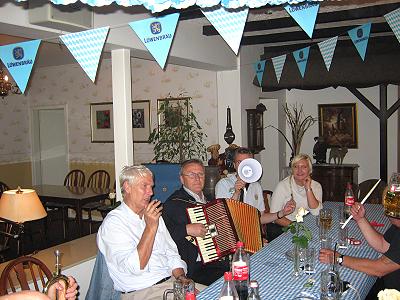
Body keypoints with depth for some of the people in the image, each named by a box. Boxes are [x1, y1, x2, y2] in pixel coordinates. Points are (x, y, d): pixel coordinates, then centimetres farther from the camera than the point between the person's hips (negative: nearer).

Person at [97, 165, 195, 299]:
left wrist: (181, 277, -1)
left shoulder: (154, 216, 16)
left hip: (172, 282, 7)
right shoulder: (113, 223, -10)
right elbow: (135, 267, -19)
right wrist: (150, 228, -23)